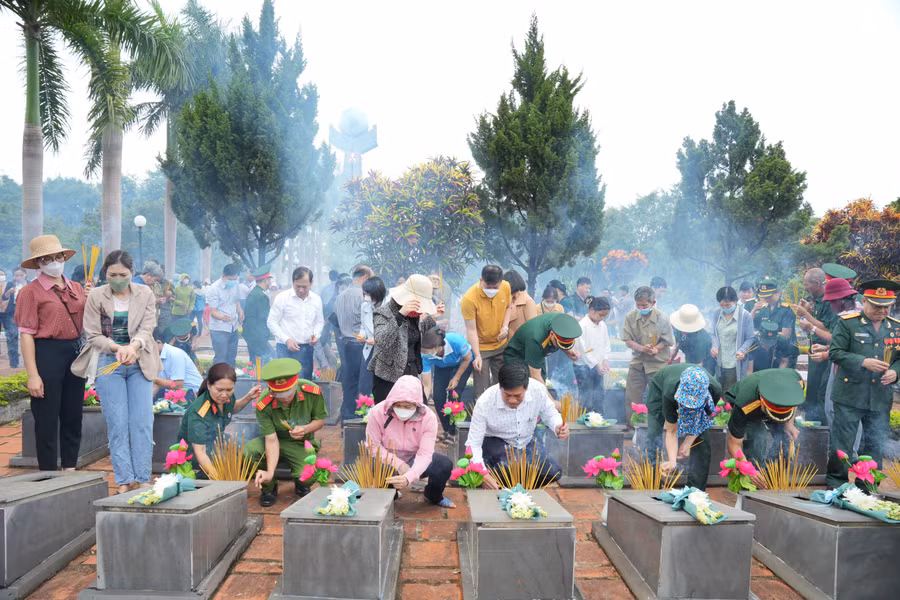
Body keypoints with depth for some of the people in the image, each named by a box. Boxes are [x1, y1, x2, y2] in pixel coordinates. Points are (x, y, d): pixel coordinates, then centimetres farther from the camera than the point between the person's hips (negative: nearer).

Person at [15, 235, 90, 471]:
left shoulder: (76, 288, 10)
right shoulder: (30, 292, -7)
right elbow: (26, 335, -11)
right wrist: (32, 374, -16)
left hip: (75, 352, 6)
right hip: (47, 354, -6)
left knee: (73, 416, 15)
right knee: (47, 419, 3)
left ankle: (70, 468, 29)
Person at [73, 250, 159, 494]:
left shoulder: (145, 294, 3)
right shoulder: (96, 296, 0)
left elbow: (147, 329, -5)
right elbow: (93, 336, -1)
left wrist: (133, 346, -26)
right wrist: (117, 348, -19)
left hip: (139, 363, 1)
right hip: (108, 364, -1)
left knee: (143, 422, -3)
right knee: (117, 424, -3)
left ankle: (142, 478, 5)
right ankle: (125, 479, 5)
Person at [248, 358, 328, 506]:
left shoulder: (313, 392, -25)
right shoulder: (263, 405, -26)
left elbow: (320, 420, -6)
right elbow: (272, 440, -24)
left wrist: (305, 429, -28)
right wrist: (270, 472, -36)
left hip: (302, 443, -1)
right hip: (276, 440, 1)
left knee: (308, 477, -30)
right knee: (245, 454, -29)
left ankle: (301, 487, 15)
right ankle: (269, 487, 4)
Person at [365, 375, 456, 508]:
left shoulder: (428, 418, -22)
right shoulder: (377, 413, -23)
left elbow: (425, 454, -26)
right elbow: (374, 447, -15)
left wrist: (408, 477, -45)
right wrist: (399, 464, -26)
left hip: (415, 460, 1)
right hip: (388, 462, -1)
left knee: (445, 465, -25)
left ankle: (434, 496, 12)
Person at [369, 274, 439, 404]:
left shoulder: (413, 314, 8)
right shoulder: (383, 313, -13)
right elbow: (382, 342, -30)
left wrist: (433, 317, 15)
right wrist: (400, 315, -37)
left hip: (412, 373, 7)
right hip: (388, 377, -7)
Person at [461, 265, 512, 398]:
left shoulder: (506, 287, -13)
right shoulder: (469, 298, -27)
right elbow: (471, 329, -21)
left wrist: (505, 326, -10)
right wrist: (477, 355, -25)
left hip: (501, 344, 5)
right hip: (480, 347, -5)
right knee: (482, 389, -3)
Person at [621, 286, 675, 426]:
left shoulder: (662, 318, -13)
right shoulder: (631, 317, -8)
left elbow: (667, 341, -6)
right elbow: (628, 340, -5)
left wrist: (656, 349, -25)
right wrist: (641, 348, -23)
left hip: (658, 363, -2)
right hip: (637, 362, 2)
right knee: (632, 397, 7)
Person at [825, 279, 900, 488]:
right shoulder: (847, 323, -6)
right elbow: (835, 353, -10)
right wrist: (864, 362, -20)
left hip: (881, 399, 4)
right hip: (849, 396, -4)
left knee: (876, 445, 12)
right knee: (842, 442, 4)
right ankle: (836, 481, 18)